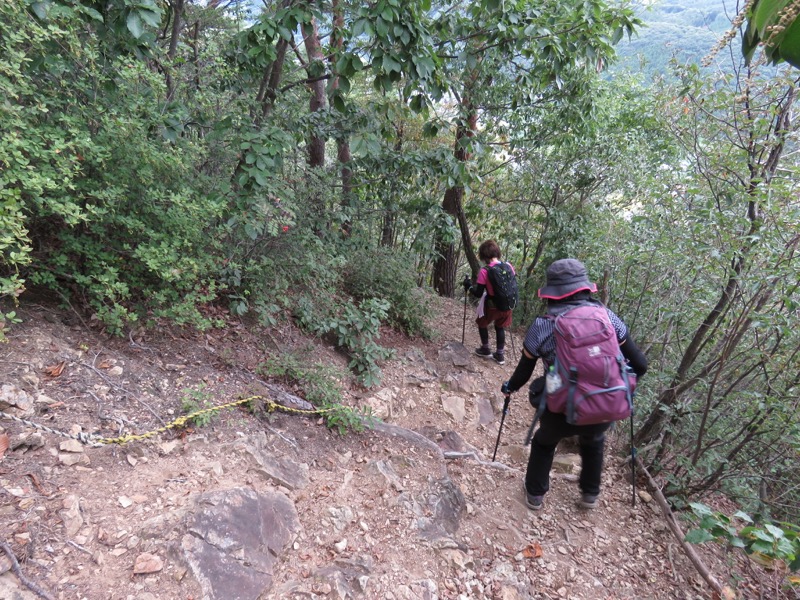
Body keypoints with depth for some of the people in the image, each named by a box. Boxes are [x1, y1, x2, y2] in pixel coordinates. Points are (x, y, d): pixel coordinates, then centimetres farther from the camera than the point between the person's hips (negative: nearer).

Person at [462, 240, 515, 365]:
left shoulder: (484, 271, -21)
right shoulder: (508, 266, -7)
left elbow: (478, 294, -16)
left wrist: (469, 286, 0)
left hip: (491, 306, -4)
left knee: (482, 324, 23)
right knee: (500, 327, 24)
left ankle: (486, 349, 36)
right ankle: (500, 354, 31)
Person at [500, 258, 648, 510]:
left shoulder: (541, 327, -10)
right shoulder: (607, 317, -5)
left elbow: (523, 372, 1)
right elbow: (640, 365, 1)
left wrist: (509, 387, 23)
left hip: (562, 412, -2)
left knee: (544, 442, 33)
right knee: (594, 442, 38)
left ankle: (535, 494, 42)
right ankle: (590, 494, 48)